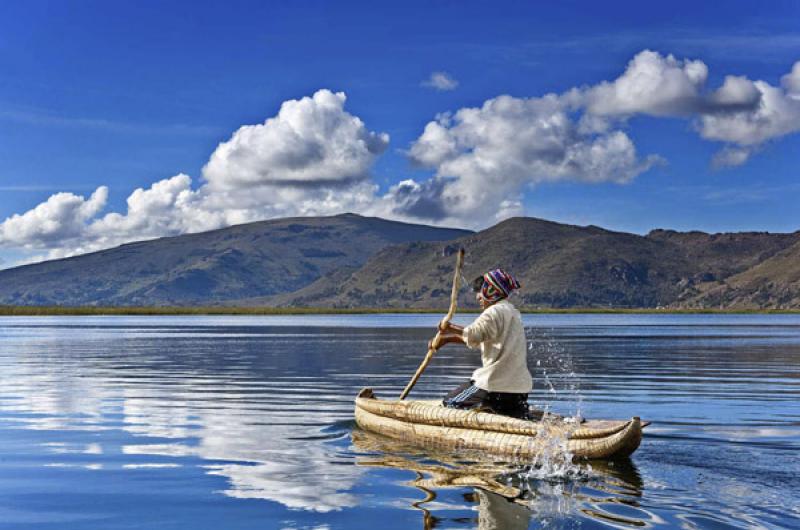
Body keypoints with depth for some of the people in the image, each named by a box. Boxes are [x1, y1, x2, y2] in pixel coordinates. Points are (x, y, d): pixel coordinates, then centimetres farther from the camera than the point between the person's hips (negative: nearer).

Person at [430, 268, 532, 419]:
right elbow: (478, 338, 25)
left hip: (496, 384, -9)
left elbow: (472, 336, -28)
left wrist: (449, 328, -12)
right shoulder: (512, 311, 20)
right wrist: (447, 339, 22)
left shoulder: (494, 312, -11)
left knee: (449, 404, 2)